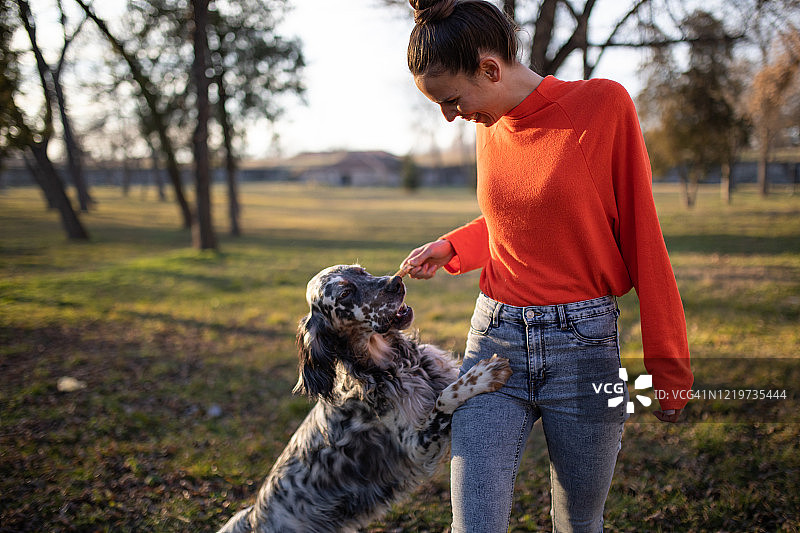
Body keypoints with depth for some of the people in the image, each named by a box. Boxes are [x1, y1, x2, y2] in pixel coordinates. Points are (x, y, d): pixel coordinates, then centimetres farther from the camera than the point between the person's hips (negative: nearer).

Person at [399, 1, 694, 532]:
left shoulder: (603, 104, -9)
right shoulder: (490, 128, 7)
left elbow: (641, 235, -5)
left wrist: (669, 366, -2)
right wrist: (451, 247, 5)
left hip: (584, 345, -3)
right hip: (495, 339, 4)